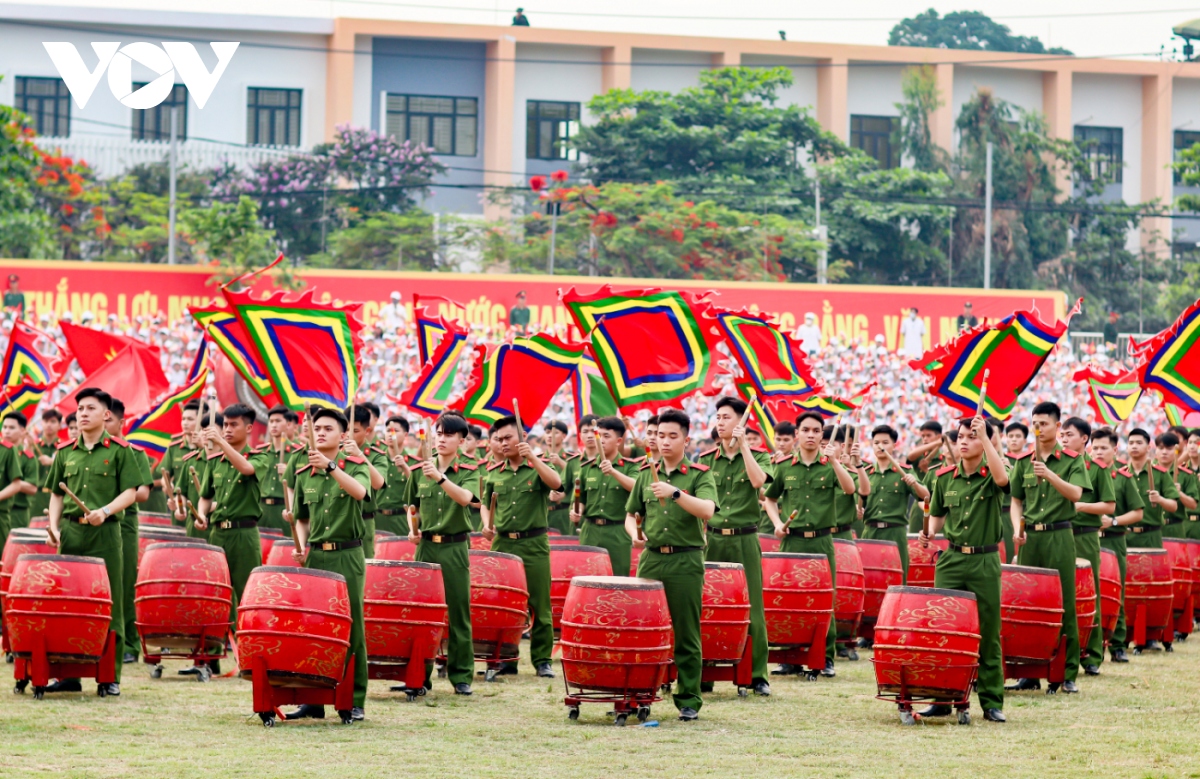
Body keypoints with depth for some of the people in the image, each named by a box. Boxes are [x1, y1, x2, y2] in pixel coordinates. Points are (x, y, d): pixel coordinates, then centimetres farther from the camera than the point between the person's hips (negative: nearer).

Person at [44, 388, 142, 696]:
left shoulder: (119, 450, 1)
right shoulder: (65, 452, 12)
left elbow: (131, 492, -3)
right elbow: (56, 494, 17)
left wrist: (106, 511, -18)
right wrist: (54, 525, 3)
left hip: (105, 533, -4)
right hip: (71, 532, 4)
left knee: (109, 604, -2)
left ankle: (111, 677, 3)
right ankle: (68, 673, 11)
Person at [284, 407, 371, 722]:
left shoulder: (356, 466, -1)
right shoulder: (303, 475, 11)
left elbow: (359, 492, -24)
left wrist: (330, 466, -35)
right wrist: (302, 548, 3)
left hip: (347, 557, -4)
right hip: (315, 556, 4)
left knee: (351, 627, -2)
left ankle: (355, 701, 4)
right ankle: (312, 698, 11)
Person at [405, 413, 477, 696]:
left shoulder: (468, 472, -2)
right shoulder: (419, 472, 7)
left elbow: (465, 498, -23)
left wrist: (440, 477, -35)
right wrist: (413, 529, 4)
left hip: (455, 548, -3)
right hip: (426, 546, 3)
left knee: (459, 612, 1)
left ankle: (461, 675, 8)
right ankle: (420, 674, 12)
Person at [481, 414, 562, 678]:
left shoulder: (538, 467, 0)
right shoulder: (493, 473, 10)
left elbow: (556, 484, -20)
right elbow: (486, 505, 21)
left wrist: (531, 457, -26)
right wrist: (487, 525, 1)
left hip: (534, 544, -3)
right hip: (502, 544, 3)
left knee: (539, 605, -1)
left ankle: (542, 660, 5)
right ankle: (506, 658, 14)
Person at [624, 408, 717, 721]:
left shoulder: (699, 475, -1)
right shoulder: (646, 474, 12)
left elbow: (707, 510, -18)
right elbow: (631, 514, 19)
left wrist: (675, 493, -30)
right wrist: (635, 533, -3)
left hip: (685, 561, -4)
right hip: (650, 558, 4)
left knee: (686, 634, 1)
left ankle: (689, 700, 7)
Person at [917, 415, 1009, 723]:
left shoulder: (990, 474, -3)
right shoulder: (945, 477, 8)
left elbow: (1002, 478, -28)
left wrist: (984, 437, -28)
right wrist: (930, 533, -1)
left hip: (985, 562, -3)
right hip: (950, 560, 3)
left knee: (988, 633, 1)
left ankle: (992, 702, 8)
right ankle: (942, 699, 9)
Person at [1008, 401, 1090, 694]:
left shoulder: (1072, 460, 2)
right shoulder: (1023, 461, 10)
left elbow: (1076, 494, -11)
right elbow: (1016, 500, 15)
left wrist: (1050, 475, -24)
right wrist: (1017, 529, -1)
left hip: (1059, 536, -3)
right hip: (1030, 537, 3)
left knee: (1063, 603, -3)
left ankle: (1067, 672, 1)